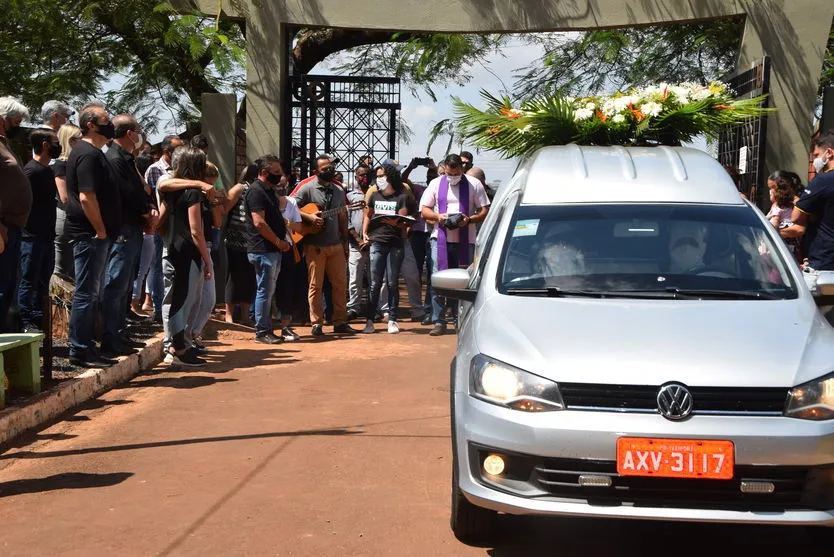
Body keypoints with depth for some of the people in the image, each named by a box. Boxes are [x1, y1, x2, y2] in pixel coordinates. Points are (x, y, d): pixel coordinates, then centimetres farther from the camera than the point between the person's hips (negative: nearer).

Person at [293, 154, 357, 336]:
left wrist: (345, 243, 14)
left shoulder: (338, 191, 12)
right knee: (315, 285, 0)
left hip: (336, 245, 5)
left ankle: (340, 322, 13)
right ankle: (317, 323, 7)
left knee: (341, 284, 5)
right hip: (315, 246, -5)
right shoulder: (307, 189, -3)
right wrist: (309, 217, -18)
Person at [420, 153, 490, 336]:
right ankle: (439, 322, 1)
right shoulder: (436, 184, 10)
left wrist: (469, 219, -14)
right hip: (440, 238, 1)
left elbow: (485, 211, 4)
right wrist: (438, 216, -8)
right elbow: (424, 210, 13)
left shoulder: (474, 184, 5)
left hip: (465, 240, -1)